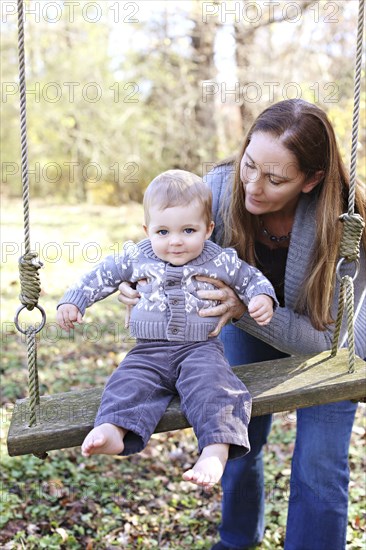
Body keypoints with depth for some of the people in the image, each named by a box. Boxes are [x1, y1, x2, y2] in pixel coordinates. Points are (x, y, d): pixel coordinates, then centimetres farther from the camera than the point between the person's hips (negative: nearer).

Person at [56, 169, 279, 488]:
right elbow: (103, 275, 17)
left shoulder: (222, 261, 1)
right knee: (130, 383, -25)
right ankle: (112, 431, -46)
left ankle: (216, 450, -41)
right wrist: (73, 301, 11)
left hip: (201, 348, -2)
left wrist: (262, 299, -7)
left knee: (210, 385, -31)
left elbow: (252, 279, 14)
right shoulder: (137, 258, 6)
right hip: (150, 351, 2)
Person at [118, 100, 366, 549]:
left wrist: (244, 308, -48)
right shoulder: (220, 187, -28)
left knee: (317, 470, -4)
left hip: (328, 340, -3)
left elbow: (324, 336, -33)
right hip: (250, 327, 3)